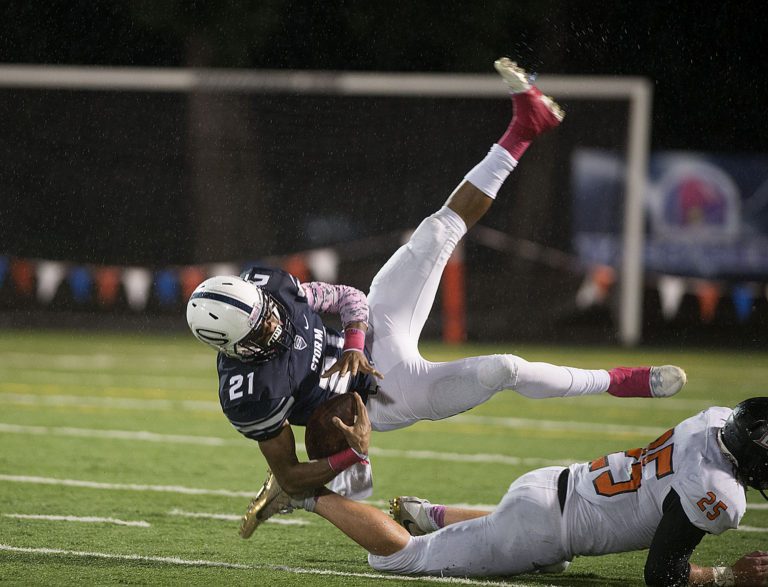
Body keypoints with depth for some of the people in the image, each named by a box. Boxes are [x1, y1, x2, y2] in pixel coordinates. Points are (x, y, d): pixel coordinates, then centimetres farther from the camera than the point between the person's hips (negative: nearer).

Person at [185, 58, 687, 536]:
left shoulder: (264, 285, -19)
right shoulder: (251, 395, -34)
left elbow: (347, 298, -6)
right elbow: (288, 477, -23)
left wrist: (353, 345, -25)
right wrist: (346, 462, -38)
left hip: (375, 336, 6)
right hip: (384, 400, -6)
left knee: (439, 232, -3)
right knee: (503, 370, -17)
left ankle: (525, 127, 5)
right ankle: (621, 383, 5)